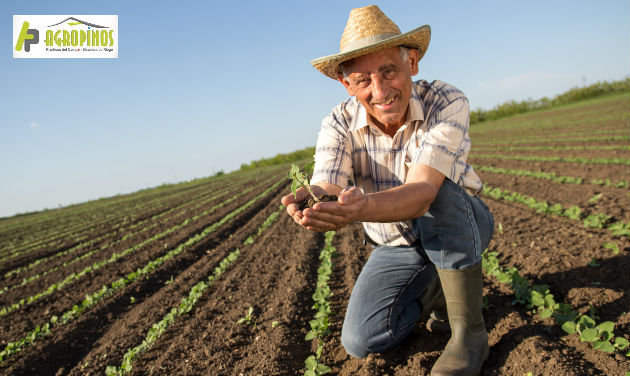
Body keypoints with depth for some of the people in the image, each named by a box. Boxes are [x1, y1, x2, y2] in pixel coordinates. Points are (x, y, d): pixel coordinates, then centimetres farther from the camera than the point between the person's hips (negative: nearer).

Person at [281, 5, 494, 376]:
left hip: (463, 227, -2)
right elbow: (326, 189, -34)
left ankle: (469, 329, -19)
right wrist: (309, 205, -59)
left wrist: (359, 207, -62)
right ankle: (438, 287, 13)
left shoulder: (447, 103, -28)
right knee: (360, 340, -14)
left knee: (438, 192, -37)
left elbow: (421, 193, -42)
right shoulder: (339, 125, -18)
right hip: (396, 245, 3)